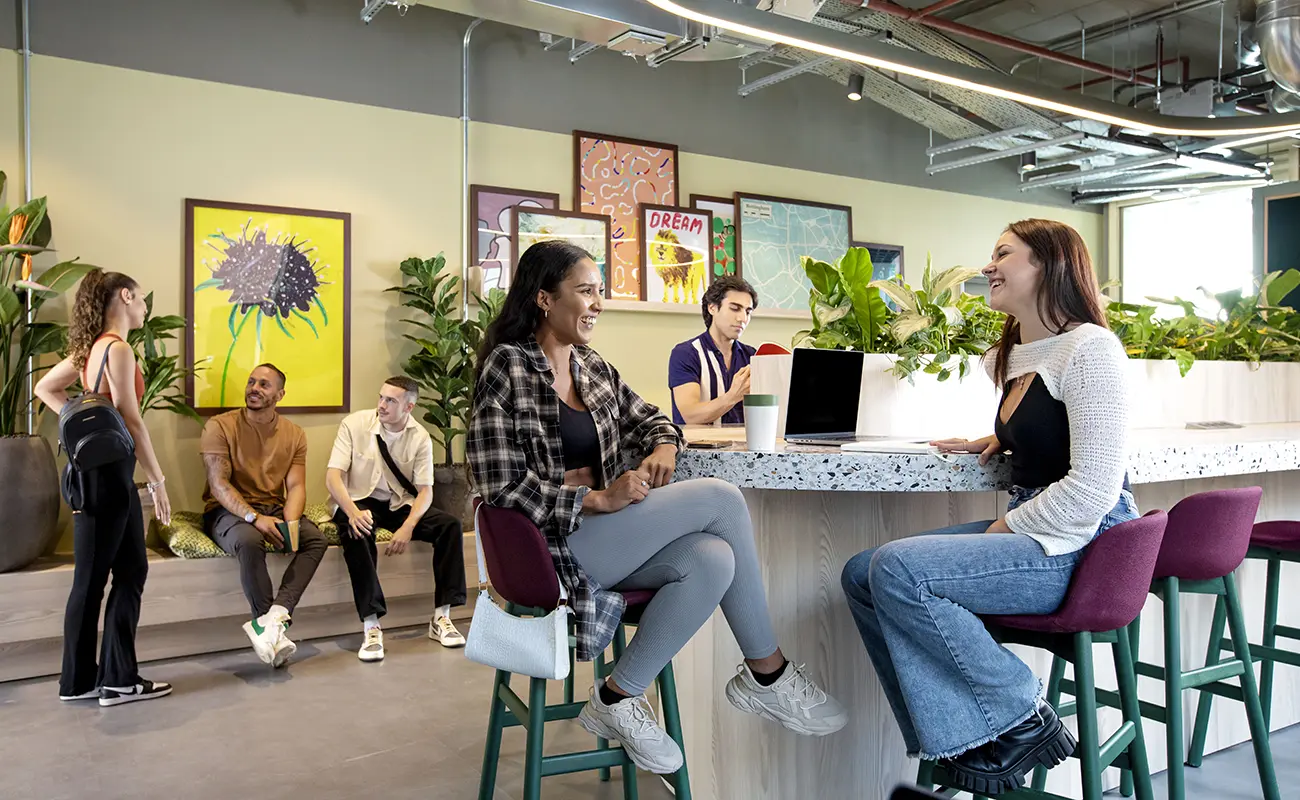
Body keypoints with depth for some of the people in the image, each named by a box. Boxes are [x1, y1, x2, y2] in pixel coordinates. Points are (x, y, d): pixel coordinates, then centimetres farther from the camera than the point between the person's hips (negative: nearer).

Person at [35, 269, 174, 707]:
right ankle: (79, 682, 14)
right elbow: (131, 421, -18)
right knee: (91, 579, 2)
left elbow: (45, 388, 21)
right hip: (106, 471, -9)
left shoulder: (92, 346, 12)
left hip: (103, 469, 9)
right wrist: (158, 481, -14)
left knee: (131, 571, 12)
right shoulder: (118, 349, -15)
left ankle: (119, 677, 18)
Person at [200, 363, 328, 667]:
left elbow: (296, 486, -1)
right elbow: (218, 484, -13)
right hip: (228, 510, -4)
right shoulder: (220, 426, -5)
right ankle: (273, 625, -27)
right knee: (250, 541, -37)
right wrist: (254, 518, -28)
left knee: (316, 539, -24)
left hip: (274, 509, 4)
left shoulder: (294, 434, 7)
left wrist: (289, 523, -22)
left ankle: (273, 617, -34)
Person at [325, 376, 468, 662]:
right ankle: (371, 626, -34)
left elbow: (425, 489, -7)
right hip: (359, 500, -3)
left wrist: (408, 526, -26)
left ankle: (441, 618, -13)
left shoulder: (420, 437, -6)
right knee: (356, 531, -38)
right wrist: (352, 512, -35)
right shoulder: (355, 424, -11)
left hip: (400, 504, 3)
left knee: (450, 525, -20)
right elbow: (333, 475, -16)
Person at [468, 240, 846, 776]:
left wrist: (664, 446, -1)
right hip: (554, 544, -7)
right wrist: (598, 499, -20)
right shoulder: (507, 368, -8)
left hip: (603, 533, 7)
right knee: (720, 499, -18)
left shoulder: (592, 368, 13)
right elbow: (502, 487, -14)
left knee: (711, 560, -23)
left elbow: (647, 418, 23)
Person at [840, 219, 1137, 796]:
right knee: (861, 575, -3)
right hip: (1024, 528, 9)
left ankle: (1021, 722, -10)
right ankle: (954, 747, -3)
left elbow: (1093, 489, -20)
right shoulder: (1014, 357, 16)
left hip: (1077, 548, -9)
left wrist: (1002, 530, -13)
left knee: (896, 570, -25)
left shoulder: (1089, 349, -12)